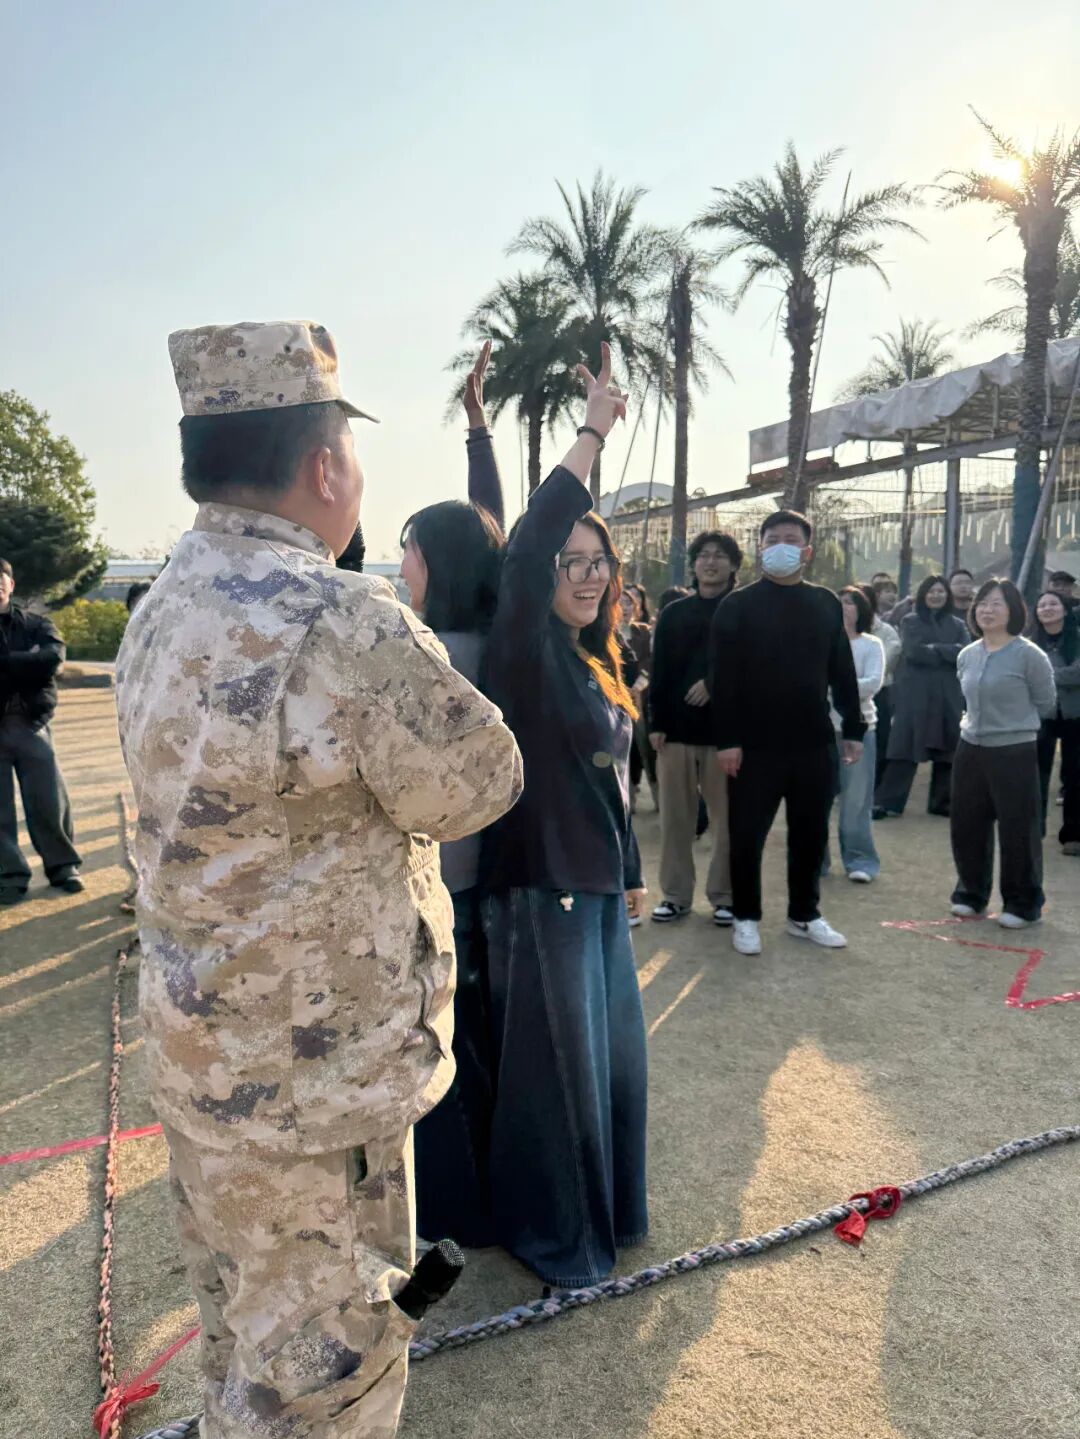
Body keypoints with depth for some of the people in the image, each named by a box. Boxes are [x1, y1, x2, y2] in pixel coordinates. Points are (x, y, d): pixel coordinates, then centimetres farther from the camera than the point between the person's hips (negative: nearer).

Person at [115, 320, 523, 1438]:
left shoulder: (159, 614, 2)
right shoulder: (347, 626, -27)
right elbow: (481, 787, -15)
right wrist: (421, 669, 2)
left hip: (198, 1051, 9)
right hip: (315, 1084, -8)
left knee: (239, 1332, 29)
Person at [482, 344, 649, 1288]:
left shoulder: (598, 658, 9)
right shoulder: (525, 650, -14)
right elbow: (524, 546, -34)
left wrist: (632, 873, 20)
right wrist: (593, 436, -30)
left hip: (598, 883, 8)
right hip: (542, 889, -8)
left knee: (613, 1050, 20)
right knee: (555, 1060, 7)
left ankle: (607, 1208, 42)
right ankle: (550, 1230, 30)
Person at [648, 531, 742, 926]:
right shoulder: (674, 614, 11)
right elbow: (659, 671, 7)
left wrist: (715, 683, -16)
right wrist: (656, 722, -1)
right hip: (677, 727, 2)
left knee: (726, 816, 4)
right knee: (675, 816, 6)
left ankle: (724, 896, 16)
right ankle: (676, 894, 16)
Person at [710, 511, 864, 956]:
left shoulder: (826, 604, 9)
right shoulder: (738, 606, -3)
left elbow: (842, 672, 13)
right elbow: (723, 678, -8)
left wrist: (853, 728, 9)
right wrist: (727, 739, -14)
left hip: (814, 742, 4)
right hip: (756, 744, -4)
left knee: (811, 834, 13)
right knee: (748, 835, 4)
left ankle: (804, 915, 28)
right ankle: (746, 917, 20)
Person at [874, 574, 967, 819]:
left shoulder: (957, 625, 13)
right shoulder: (910, 622, 7)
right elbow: (913, 651, -10)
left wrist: (932, 650, -12)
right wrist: (947, 652, -7)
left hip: (948, 696, 3)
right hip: (915, 694, -2)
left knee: (946, 751, 5)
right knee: (906, 749, -6)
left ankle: (941, 802, 15)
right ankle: (888, 801, -4)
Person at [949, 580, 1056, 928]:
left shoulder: (1028, 654, -11)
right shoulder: (966, 655, 6)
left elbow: (1046, 704, -1)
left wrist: (1013, 723, 9)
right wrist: (980, 722, 12)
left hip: (1014, 753, -6)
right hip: (970, 750, 6)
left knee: (1017, 830, 1)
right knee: (965, 825, 11)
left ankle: (1022, 904, 17)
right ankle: (970, 894, 28)